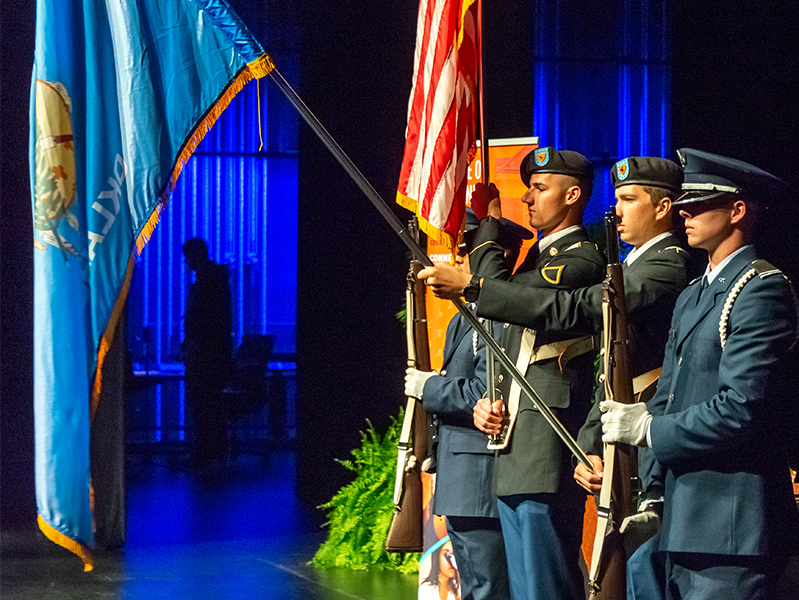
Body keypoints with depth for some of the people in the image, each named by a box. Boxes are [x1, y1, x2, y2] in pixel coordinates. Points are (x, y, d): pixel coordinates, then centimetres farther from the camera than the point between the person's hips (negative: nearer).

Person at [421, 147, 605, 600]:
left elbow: (506, 294, -18)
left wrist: (489, 226, -8)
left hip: (548, 454, -10)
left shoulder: (582, 260, -8)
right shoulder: (538, 255, 22)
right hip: (514, 450, 10)